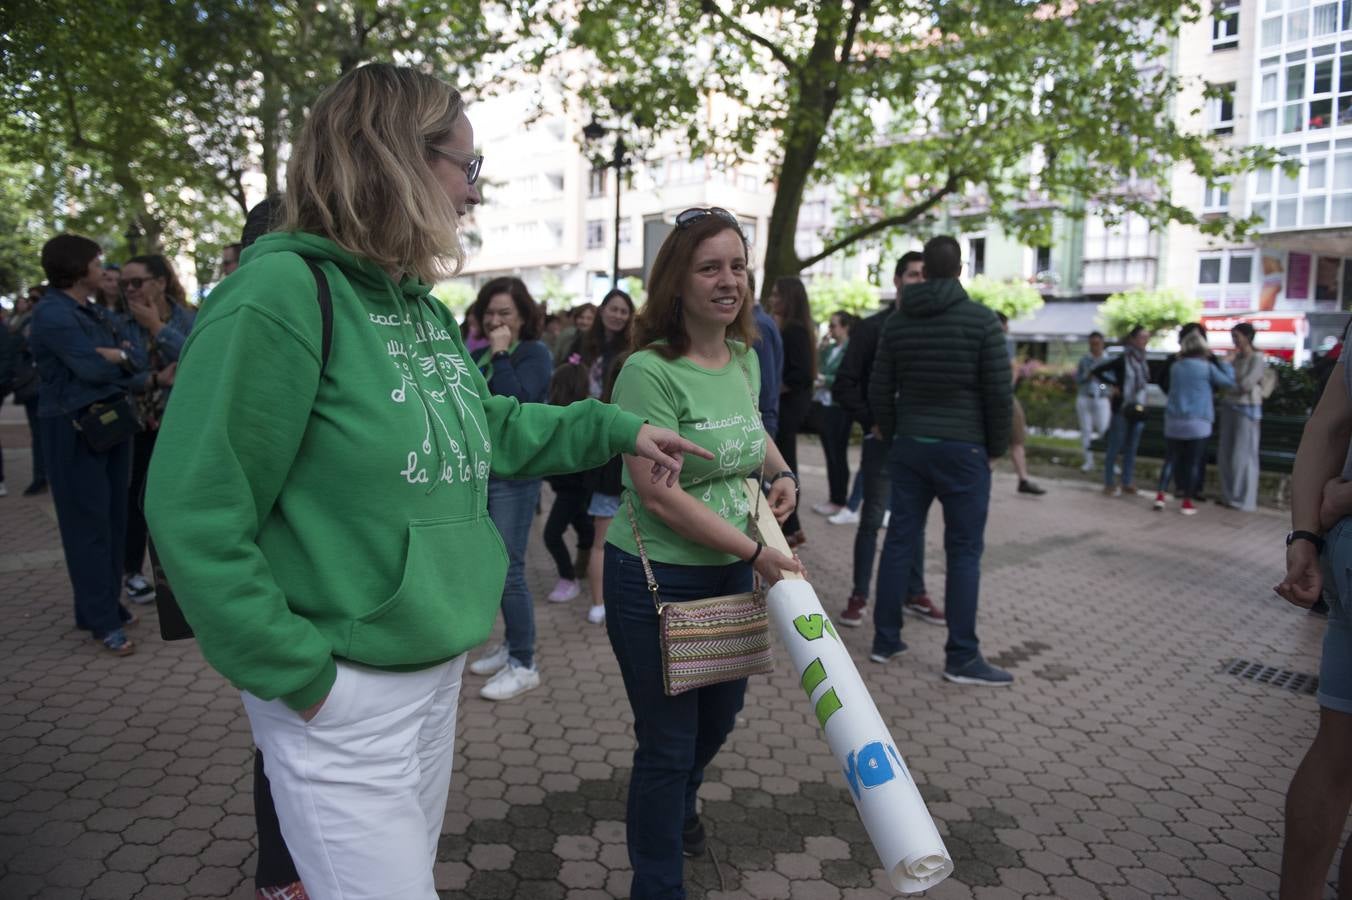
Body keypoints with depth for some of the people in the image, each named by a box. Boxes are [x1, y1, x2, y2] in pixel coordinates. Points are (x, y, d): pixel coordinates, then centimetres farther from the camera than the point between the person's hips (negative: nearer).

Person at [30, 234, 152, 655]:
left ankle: (107, 604, 25)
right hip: (74, 429, -8)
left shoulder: (97, 313, 15)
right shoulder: (53, 315, -12)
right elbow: (94, 369, -22)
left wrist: (120, 357, -15)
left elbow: (138, 358, 6)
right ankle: (102, 621, 4)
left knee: (113, 517, 13)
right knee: (88, 524, -3)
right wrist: (134, 371, -4)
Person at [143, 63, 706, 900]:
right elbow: (195, 511, -22)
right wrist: (299, 674, -18)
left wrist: (615, 429, 14)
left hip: (440, 666, 9)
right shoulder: (282, 293, -22)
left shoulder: (426, 310, 5)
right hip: (343, 691, -8)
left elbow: (485, 426, 18)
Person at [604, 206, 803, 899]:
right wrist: (756, 551, -22)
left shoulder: (745, 358, 3)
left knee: (720, 715, 26)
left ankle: (678, 800, 60)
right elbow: (660, 496, -25)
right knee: (667, 744, 6)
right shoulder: (650, 371, -20)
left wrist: (781, 471, 3)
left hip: (732, 575, 8)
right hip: (656, 580, -8)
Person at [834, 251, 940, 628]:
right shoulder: (872, 328, -2)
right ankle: (859, 596, 11)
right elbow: (844, 385, -4)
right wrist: (871, 422, -12)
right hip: (883, 440, -3)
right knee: (873, 519, 0)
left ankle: (915, 594, 22)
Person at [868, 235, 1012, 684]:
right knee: (964, 552, 1)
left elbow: (880, 390, 7)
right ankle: (962, 657, 5)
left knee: (899, 541, 10)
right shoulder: (981, 319, -7)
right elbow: (999, 391, -9)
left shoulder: (897, 323, 5)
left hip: (909, 447, 4)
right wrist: (997, 446, 4)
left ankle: (886, 640, 17)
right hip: (963, 450, -4)